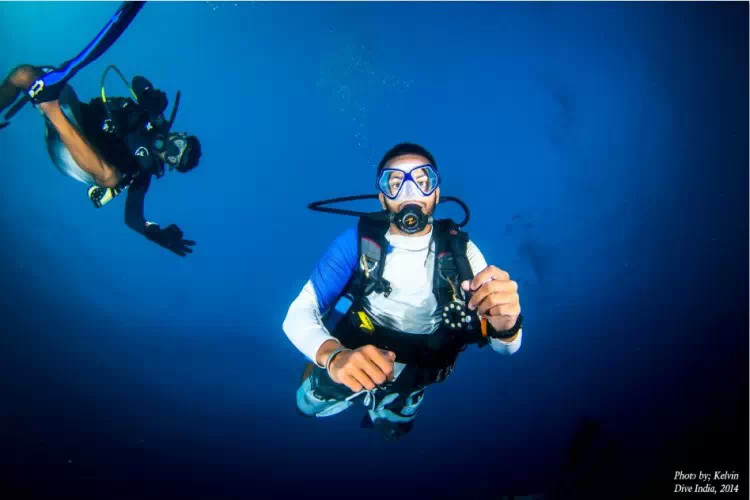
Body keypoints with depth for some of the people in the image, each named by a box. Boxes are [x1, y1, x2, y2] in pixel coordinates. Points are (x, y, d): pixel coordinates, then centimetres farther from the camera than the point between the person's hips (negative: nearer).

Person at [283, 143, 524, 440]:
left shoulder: (460, 250, -21)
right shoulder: (358, 240, -24)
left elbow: (507, 348, -25)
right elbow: (298, 314, -31)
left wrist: (505, 326, -51)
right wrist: (333, 356, -54)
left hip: (407, 384, 2)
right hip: (345, 368, -1)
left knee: (390, 434, 30)